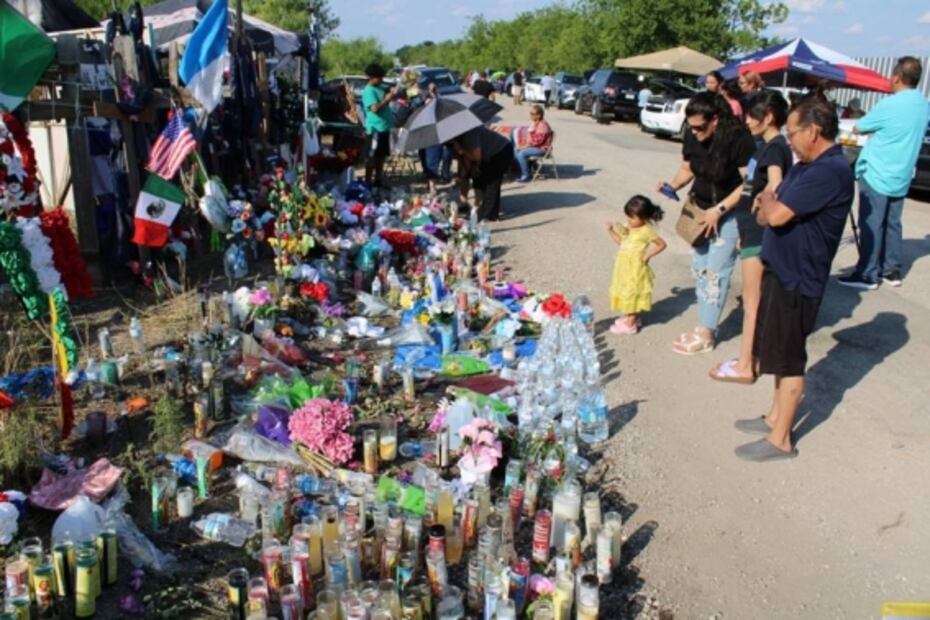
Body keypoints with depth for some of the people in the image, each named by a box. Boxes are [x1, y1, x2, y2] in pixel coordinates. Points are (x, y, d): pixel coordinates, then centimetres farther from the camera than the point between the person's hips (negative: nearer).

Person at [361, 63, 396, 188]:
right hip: (375, 128, -9)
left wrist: (392, 92, 7)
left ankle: (378, 179, 23)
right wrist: (387, 99, -20)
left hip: (384, 127, 9)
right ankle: (368, 181, 0)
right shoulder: (369, 91, -13)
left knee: (382, 155, 14)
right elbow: (375, 108, -22)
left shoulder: (380, 88, 13)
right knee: (372, 156, -4)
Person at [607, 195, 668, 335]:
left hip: (636, 269, -8)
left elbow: (662, 244, -8)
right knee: (627, 294, 17)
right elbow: (621, 241, 15)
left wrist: (648, 254, -14)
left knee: (632, 294, 0)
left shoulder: (647, 231, -16)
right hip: (625, 267, 8)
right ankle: (631, 318, 31)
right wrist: (611, 231, 3)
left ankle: (630, 324, 8)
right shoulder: (629, 228, 4)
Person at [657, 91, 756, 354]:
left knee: (715, 272, -5)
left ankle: (706, 334, 4)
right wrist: (673, 185, -10)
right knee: (699, 268, 11)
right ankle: (704, 326, 22)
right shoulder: (692, 136, -6)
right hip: (701, 210, 7)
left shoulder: (739, 139, -24)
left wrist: (719, 210, -25)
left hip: (730, 214, -7)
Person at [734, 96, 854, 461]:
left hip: (797, 279, -10)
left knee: (788, 359, 0)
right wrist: (770, 205, -6)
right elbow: (766, 214, 15)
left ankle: (781, 440, 11)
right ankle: (776, 417, 35)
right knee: (779, 352, 20)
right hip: (783, 269, 10)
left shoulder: (830, 172, -23)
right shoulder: (808, 165, 10)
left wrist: (768, 200, -7)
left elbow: (777, 214, -27)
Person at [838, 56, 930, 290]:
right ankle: (892, 270, 21)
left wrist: (874, 129, 15)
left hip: (876, 175, -7)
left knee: (871, 226, -3)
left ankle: (868, 275, 1)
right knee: (892, 224, 15)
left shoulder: (889, 105, -17)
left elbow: (858, 128, -4)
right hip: (900, 177, 7)